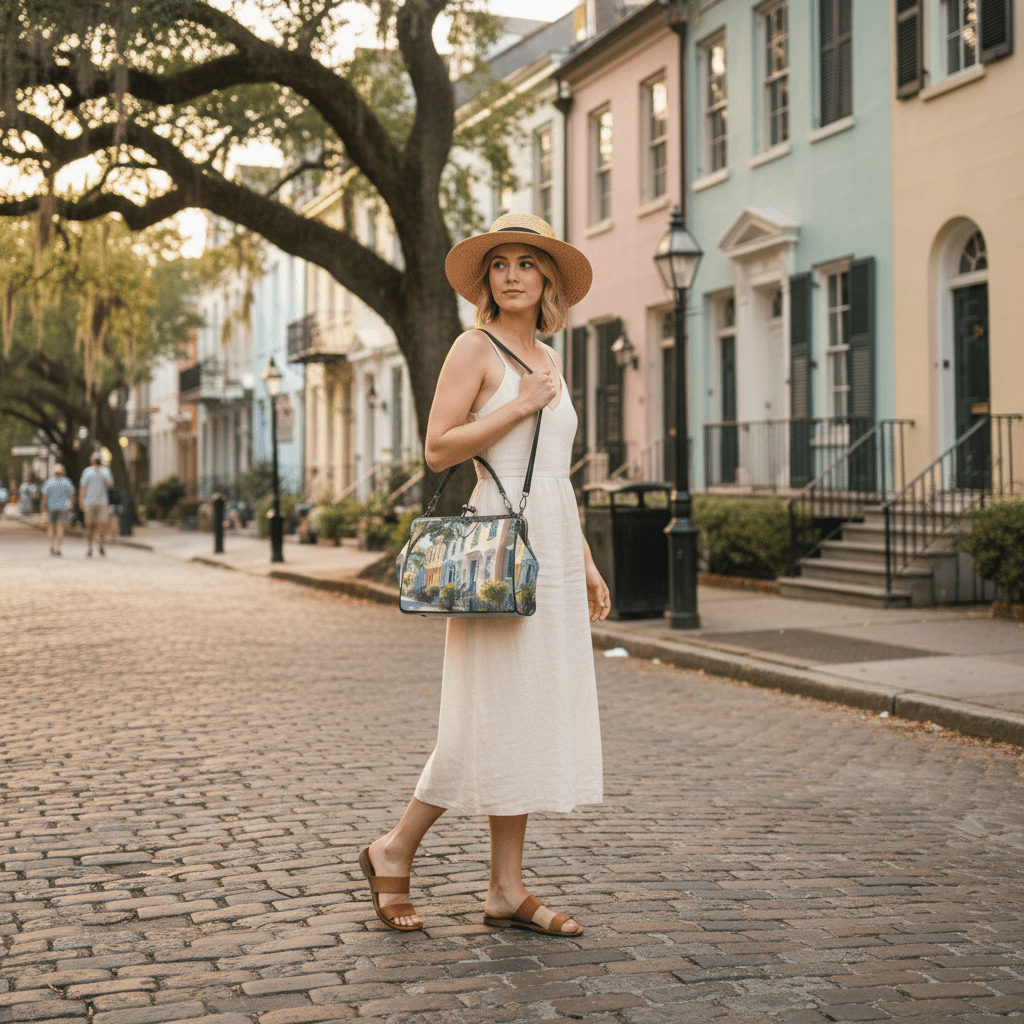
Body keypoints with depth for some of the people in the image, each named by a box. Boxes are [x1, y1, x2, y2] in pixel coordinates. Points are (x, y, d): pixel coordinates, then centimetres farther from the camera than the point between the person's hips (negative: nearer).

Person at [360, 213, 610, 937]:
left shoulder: (548, 359, 18)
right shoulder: (475, 348, -3)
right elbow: (439, 448, -12)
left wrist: (586, 563, 17)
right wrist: (521, 404, -15)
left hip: (555, 541, 8)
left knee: (535, 712, 6)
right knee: (500, 713, -7)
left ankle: (507, 890, 11)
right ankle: (395, 851, 10)